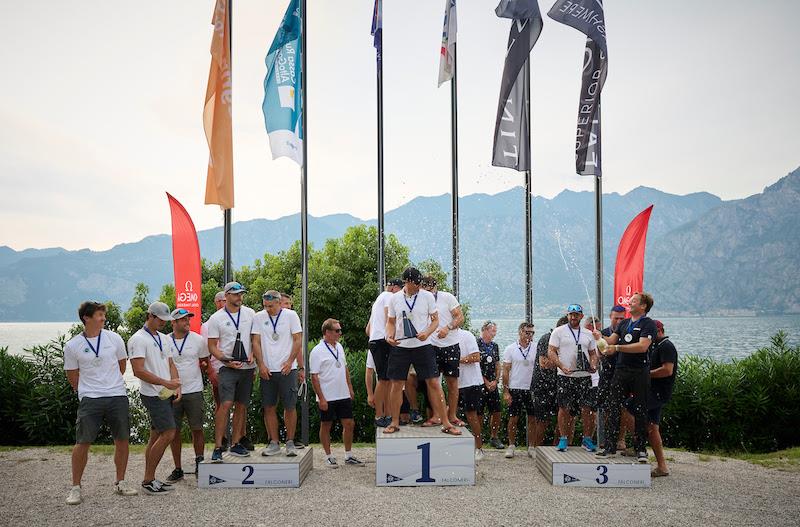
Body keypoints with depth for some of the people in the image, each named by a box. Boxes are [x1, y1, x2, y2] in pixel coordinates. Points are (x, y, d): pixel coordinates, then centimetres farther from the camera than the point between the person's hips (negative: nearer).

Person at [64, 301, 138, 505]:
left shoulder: (114, 338, 4)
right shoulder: (72, 346, -2)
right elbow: (73, 377, 8)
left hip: (118, 396, 3)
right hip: (90, 399, -3)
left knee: (122, 439, 6)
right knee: (83, 442, -6)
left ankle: (120, 482, 21)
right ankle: (75, 487, 8)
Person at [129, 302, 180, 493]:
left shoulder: (163, 338, 16)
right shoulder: (138, 339, -12)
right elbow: (138, 371, -19)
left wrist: (177, 386, 3)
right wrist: (166, 383, -21)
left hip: (166, 394, 9)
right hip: (153, 395, -9)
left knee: (156, 436, 11)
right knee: (168, 434, -13)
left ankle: (149, 479, 17)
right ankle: (148, 479, -4)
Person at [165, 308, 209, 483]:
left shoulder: (198, 340, 1)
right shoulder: (164, 341, 1)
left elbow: (204, 363, 14)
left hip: (194, 391, -1)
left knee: (197, 429, 3)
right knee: (174, 431, 5)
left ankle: (199, 464, 17)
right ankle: (178, 469, 15)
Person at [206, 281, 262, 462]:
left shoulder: (250, 313, 8)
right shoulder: (216, 318, -2)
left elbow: (255, 339, 12)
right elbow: (212, 346, -1)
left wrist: (253, 355, -5)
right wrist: (227, 361, -13)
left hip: (247, 367, 4)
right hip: (228, 368, -4)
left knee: (242, 406, 8)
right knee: (225, 404, -15)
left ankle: (236, 444, 17)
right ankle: (218, 447, -13)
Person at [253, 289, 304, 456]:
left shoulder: (290, 315, 0)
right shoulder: (259, 317, 4)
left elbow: (298, 340, 0)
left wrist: (290, 362, -8)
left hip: (287, 369, -2)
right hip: (267, 370, 2)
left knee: (290, 407, 0)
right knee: (269, 407, 3)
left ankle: (290, 442, 11)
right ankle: (274, 443, 12)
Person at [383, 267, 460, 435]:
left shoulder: (427, 296, -1)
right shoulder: (394, 298, 2)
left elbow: (435, 320, 4)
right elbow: (391, 322, 11)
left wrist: (427, 333, -16)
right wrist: (390, 336, -10)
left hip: (422, 346, -1)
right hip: (400, 347, 1)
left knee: (434, 383, -4)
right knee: (396, 384, 4)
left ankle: (446, 423, 2)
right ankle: (394, 423, 18)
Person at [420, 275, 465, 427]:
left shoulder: (447, 297, -1)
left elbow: (460, 317, -4)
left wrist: (448, 328, -20)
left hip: (450, 346, -1)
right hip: (432, 346, 1)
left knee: (452, 382, 3)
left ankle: (452, 416, 11)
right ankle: (436, 415, 4)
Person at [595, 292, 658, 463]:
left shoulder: (648, 324, -5)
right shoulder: (624, 323, 17)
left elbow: (642, 346, -19)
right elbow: (611, 340, 11)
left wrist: (617, 348, -19)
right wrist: (600, 338, -10)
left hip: (639, 372, -6)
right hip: (621, 370, 6)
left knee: (639, 410, 2)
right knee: (614, 407, 1)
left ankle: (641, 449, 10)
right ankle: (610, 446, 3)